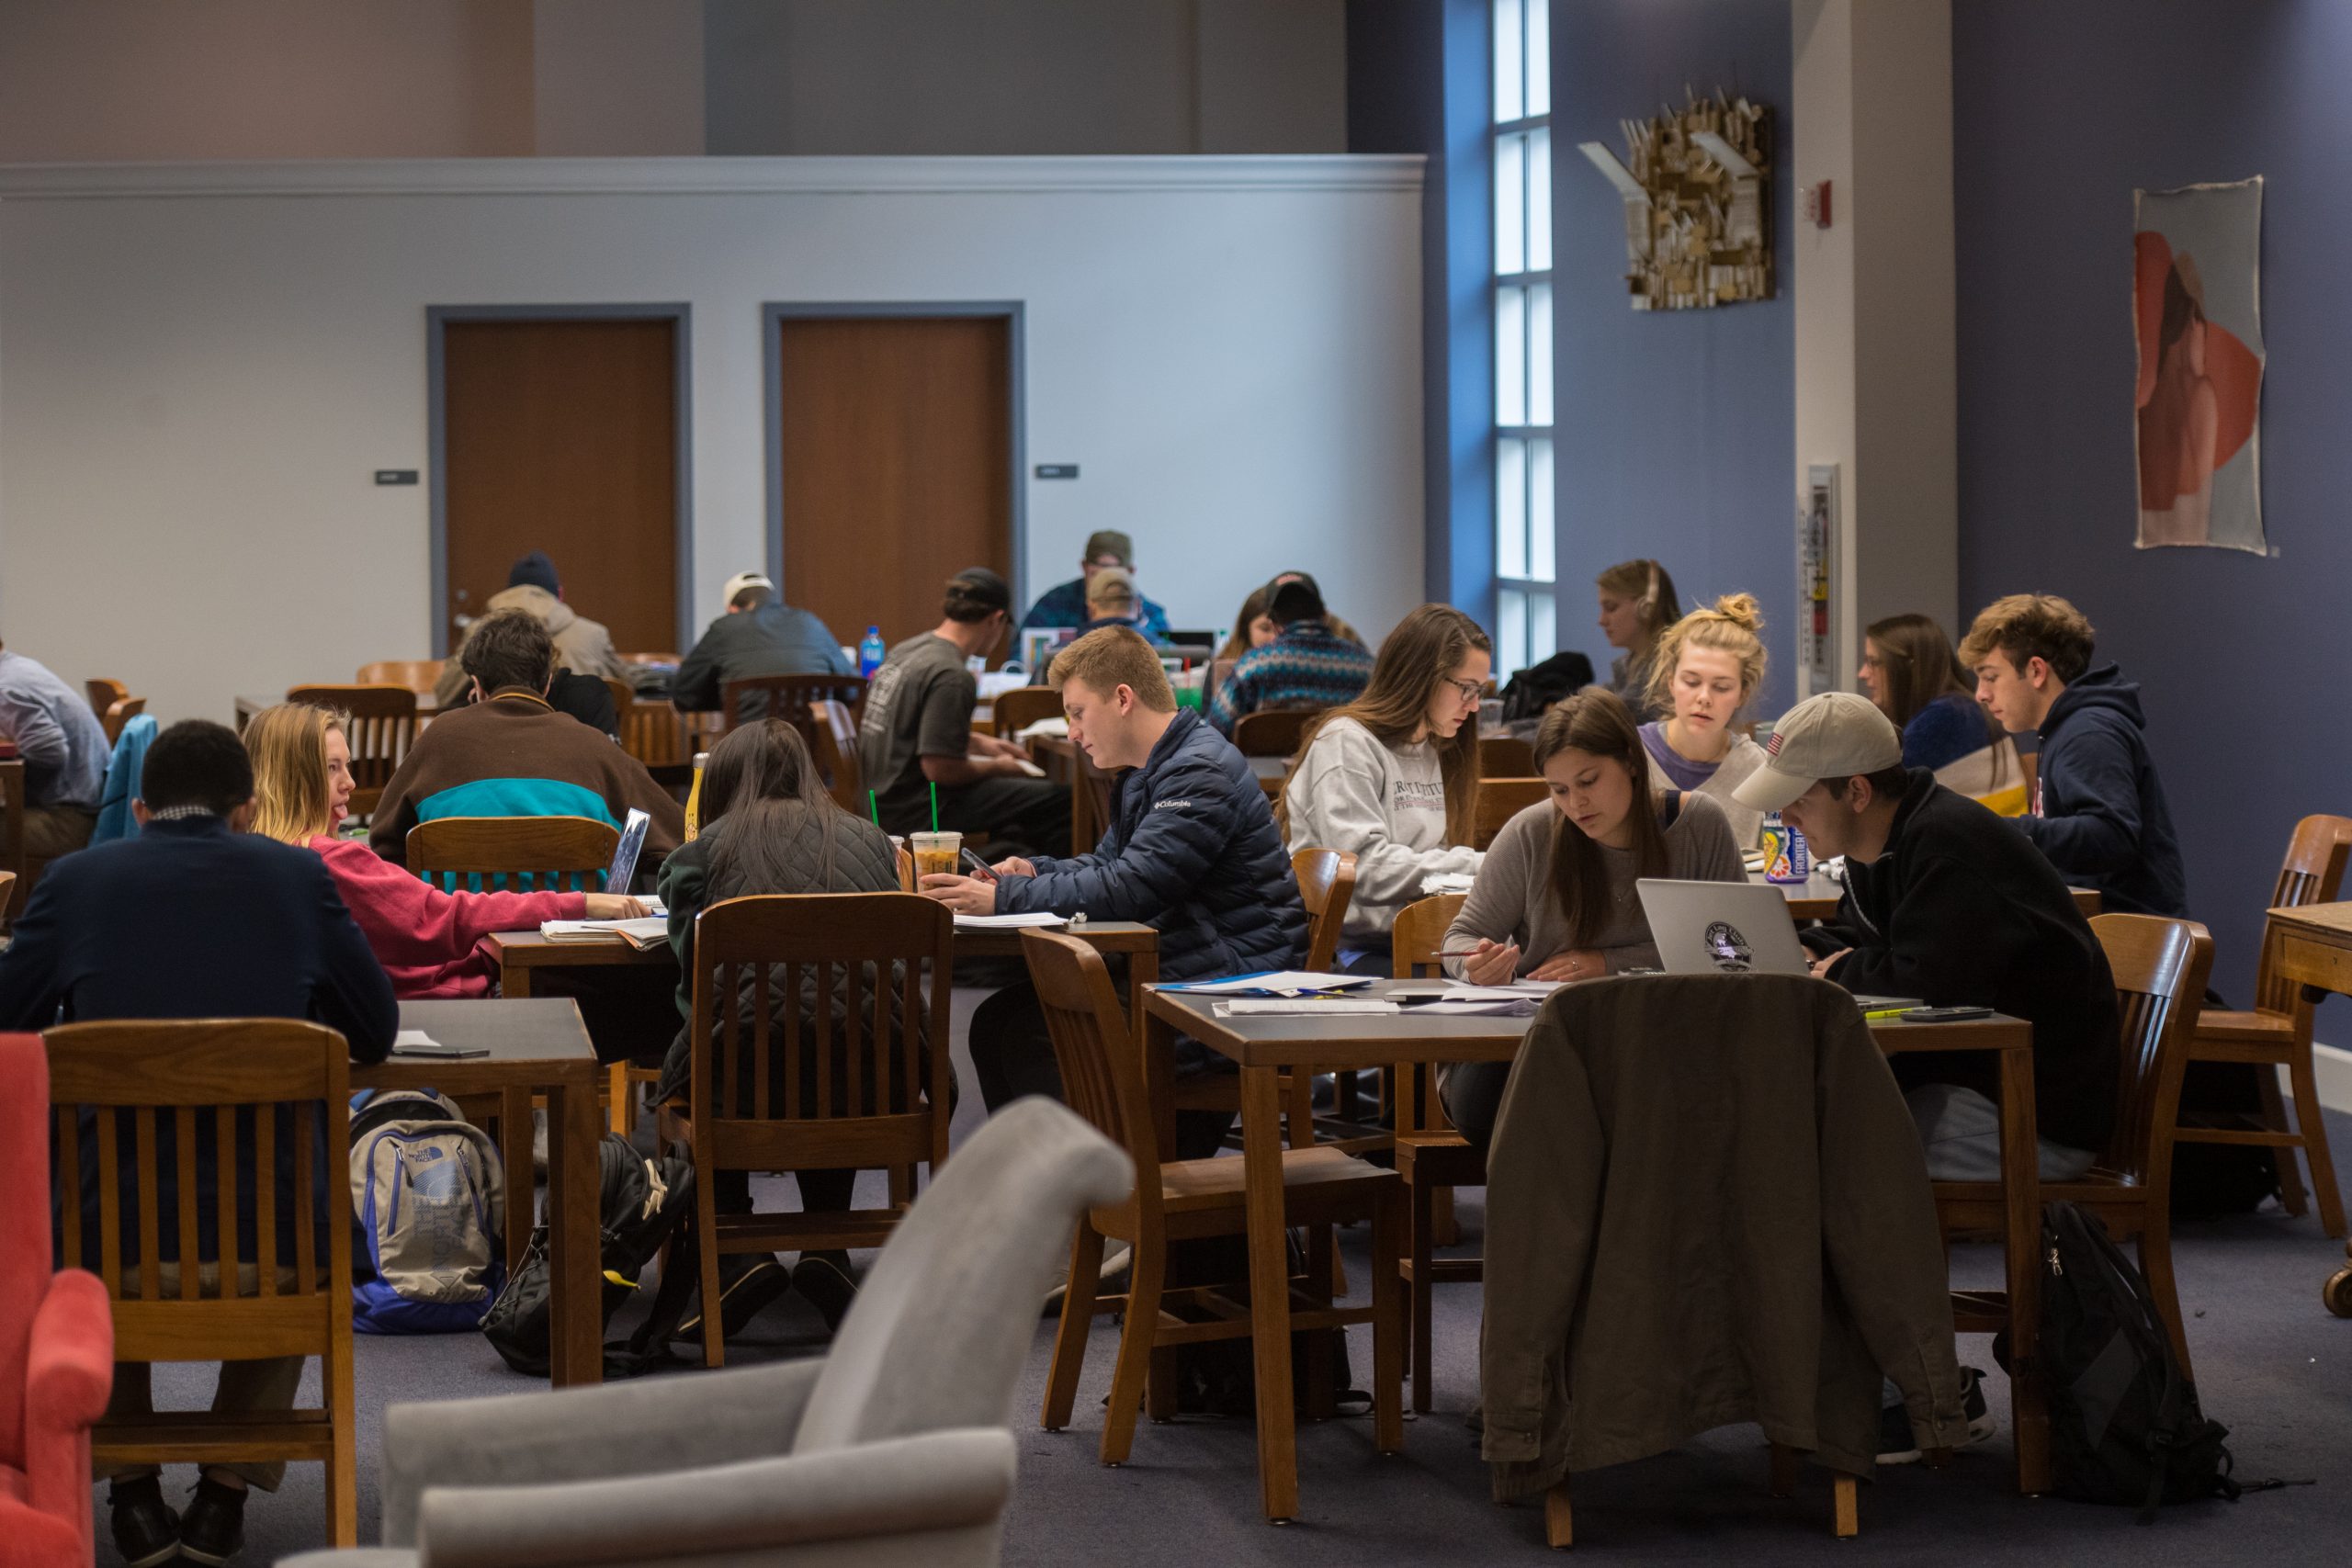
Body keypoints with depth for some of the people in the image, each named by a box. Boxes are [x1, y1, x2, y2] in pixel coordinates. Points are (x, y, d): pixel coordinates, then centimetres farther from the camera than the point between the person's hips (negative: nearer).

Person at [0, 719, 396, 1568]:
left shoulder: (75, 879, 3)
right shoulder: (297, 876, 5)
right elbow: (376, 1033, 14)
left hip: (112, 1241, 0)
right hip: (267, 1238, 0)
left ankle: (132, 1486, 33)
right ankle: (228, 1487, 29)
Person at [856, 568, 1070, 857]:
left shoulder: (906, 651, 9)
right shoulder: (951, 676, -20)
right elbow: (939, 769, -22)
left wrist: (979, 743, 23)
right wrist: (996, 768, -5)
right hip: (916, 813, -10)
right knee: (1060, 801, -12)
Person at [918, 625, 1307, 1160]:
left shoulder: (1203, 774, -17)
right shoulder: (1150, 773, 17)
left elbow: (1129, 888, -23)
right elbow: (1106, 864, 22)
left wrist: (1005, 898, -19)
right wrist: (1033, 872, 2)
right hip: (1178, 975, 10)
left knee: (1033, 1035, -21)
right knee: (997, 1021, 0)